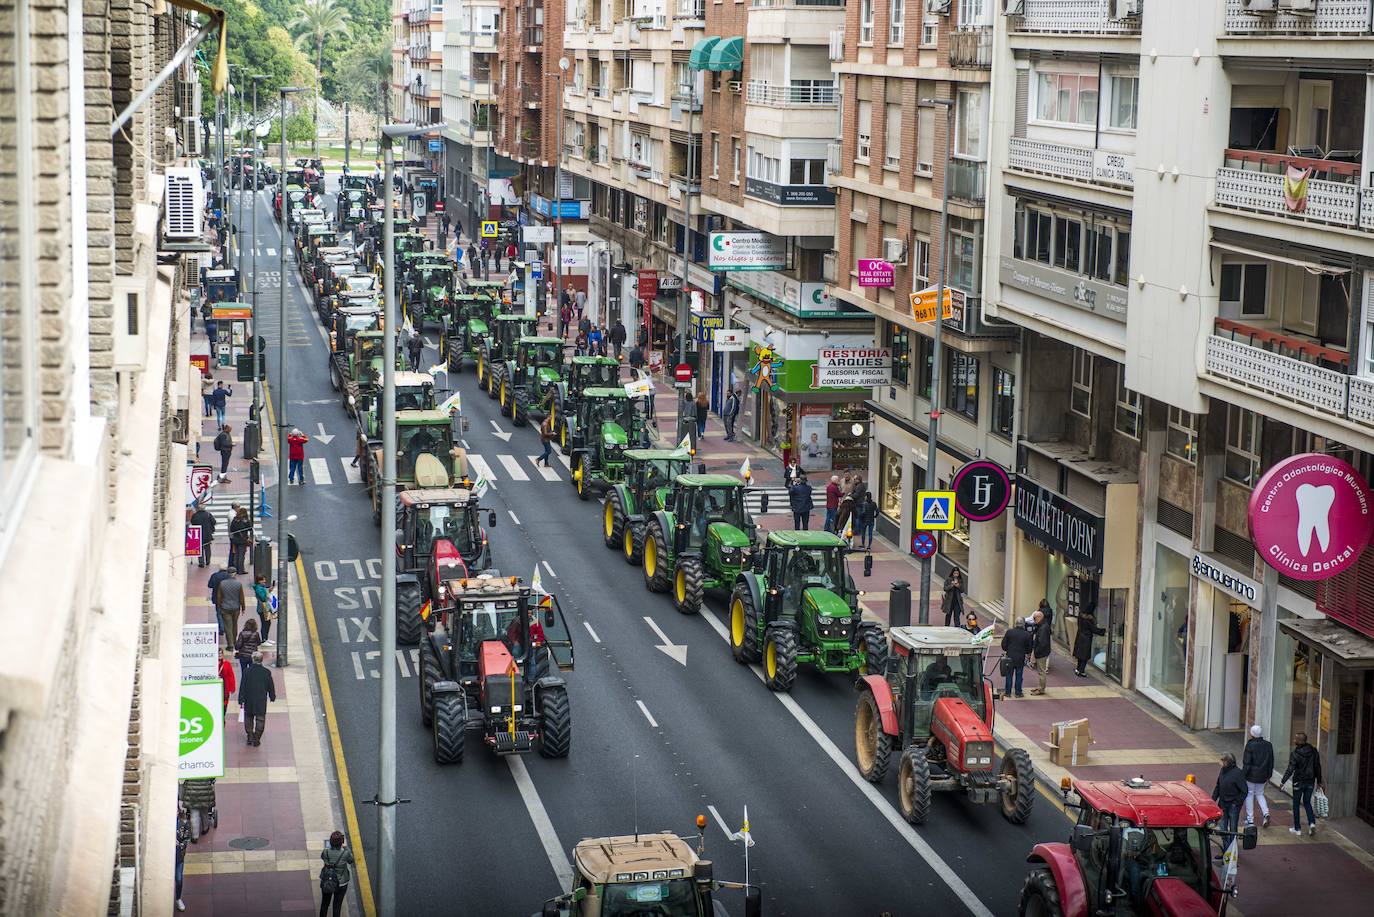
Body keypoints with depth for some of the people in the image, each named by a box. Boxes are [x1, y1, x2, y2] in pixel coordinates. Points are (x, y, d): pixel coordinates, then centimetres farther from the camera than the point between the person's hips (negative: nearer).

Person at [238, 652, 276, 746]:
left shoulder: (247, 671, -9)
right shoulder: (266, 672, -7)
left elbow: (242, 686, -6)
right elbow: (271, 686, 3)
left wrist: (241, 700, 0)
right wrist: (272, 696, 18)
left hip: (249, 700, 0)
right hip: (262, 700, 0)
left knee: (249, 718, 16)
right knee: (260, 719, 7)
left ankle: (250, 737, 16)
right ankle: (257, 738, 1)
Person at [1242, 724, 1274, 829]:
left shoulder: (1250, 745, -16)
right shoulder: (1268, 745, 1)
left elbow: (1246, 762, -16)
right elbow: (1271, 762, 8)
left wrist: (1243, 775, -8)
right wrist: (1268, 776, 16)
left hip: (1251, 775, -5)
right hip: (1263, 776, 5)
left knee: (1249, 794, 9)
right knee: (1259, 794, 19)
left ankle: (1250, 819, 11)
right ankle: (1266, 813, -3)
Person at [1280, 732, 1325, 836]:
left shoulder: (1295, 754, -17)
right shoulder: (1314, 752, -1)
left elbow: (1290, 770, -19)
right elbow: (1318, 767, 6)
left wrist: (1282, 782, -14)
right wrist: (1319, 781, 17)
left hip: (1299, 782, -4)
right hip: (1310, 782, 4)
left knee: (1296, 804, 10)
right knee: (1307, 802, 19)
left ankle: (1297, 828, 15)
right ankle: (1312, 823, -3)